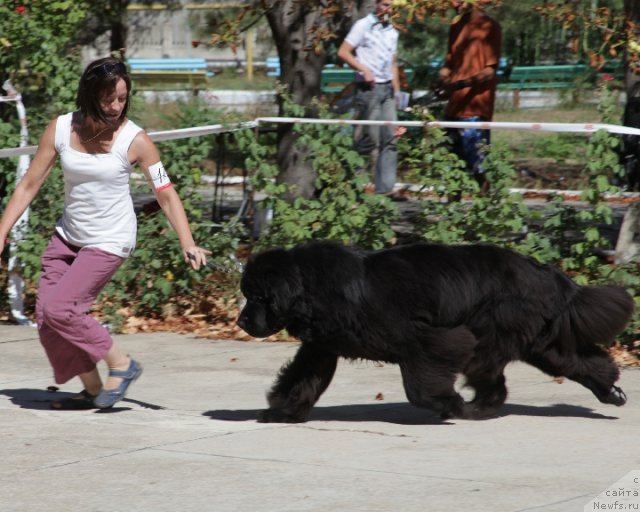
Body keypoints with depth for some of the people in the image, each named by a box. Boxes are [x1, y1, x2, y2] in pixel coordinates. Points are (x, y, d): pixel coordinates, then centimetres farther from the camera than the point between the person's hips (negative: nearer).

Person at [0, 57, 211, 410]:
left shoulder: (134, 140, -14)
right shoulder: (61, 129, -5)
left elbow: (166, 195, -12)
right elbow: (29, 185, 1)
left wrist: (188, 244, -23)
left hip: (109, 242, -5)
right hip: (68, 236, 5)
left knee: (58, 308, -18)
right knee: (46, 319, -1)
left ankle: (121, 365, -1)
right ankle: (91, 389, 14)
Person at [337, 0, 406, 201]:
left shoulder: (392, 32, 16)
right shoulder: (363, 26, -3)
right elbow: (343, 52, -7)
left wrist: (396, 91, 14)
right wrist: (364, 70, -17)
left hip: (387, 89, 7)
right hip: (368, 88, -6)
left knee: (390, 138, 1)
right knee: (368, 139, -6)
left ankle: (385, 187, 2)